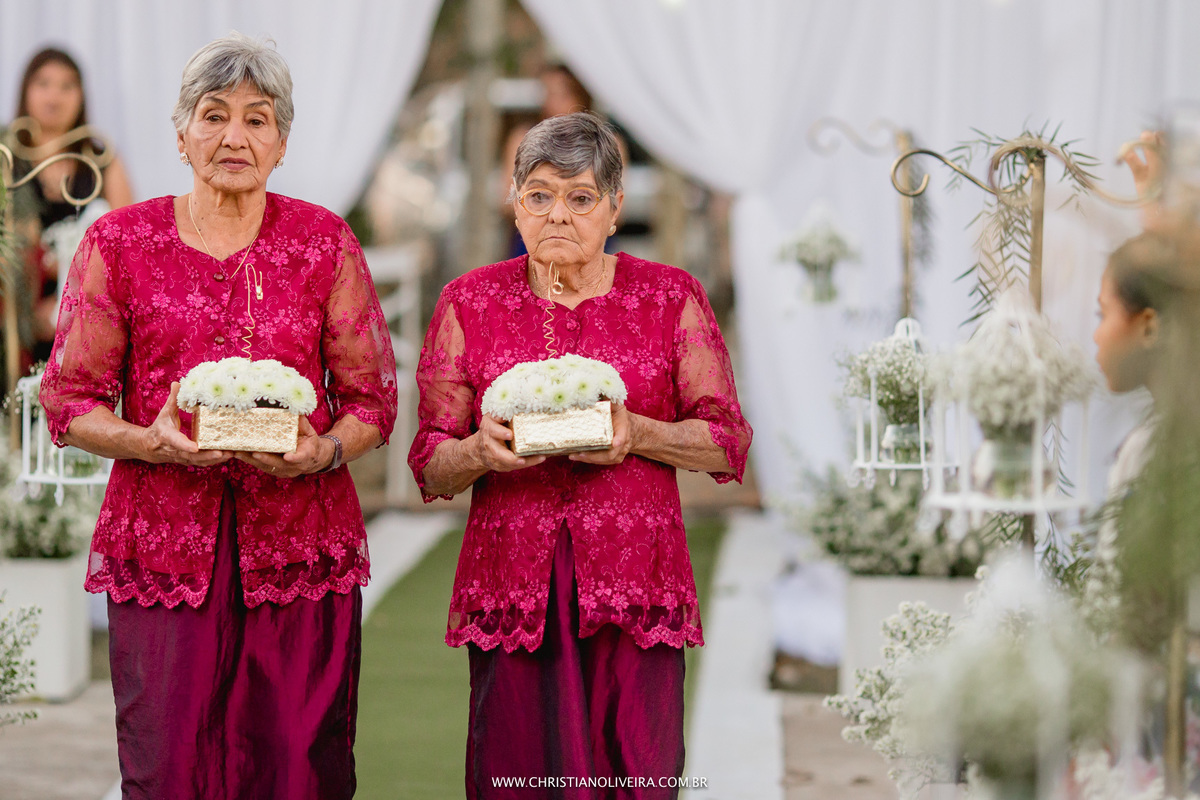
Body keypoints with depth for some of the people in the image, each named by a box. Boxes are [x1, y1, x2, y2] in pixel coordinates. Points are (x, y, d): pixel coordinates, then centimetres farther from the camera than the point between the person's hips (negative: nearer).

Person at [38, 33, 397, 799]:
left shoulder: (326, 242, 7)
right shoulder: (120, 242, 6)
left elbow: (373, 398, 9)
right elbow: (69, 401, 6)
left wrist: (324, 452, -11)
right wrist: (150, 441, -13)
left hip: (300, 545, 1)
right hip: (164, 544, 0)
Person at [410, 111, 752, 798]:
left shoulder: (673, 298, 7)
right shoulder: (471, 303, 9)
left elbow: (728, 443, 6)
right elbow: (430, 465, 9)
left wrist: (640, 434, -11)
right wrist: (481, 452, -13)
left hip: (634, 584, 0)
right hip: (512, 583, 1)